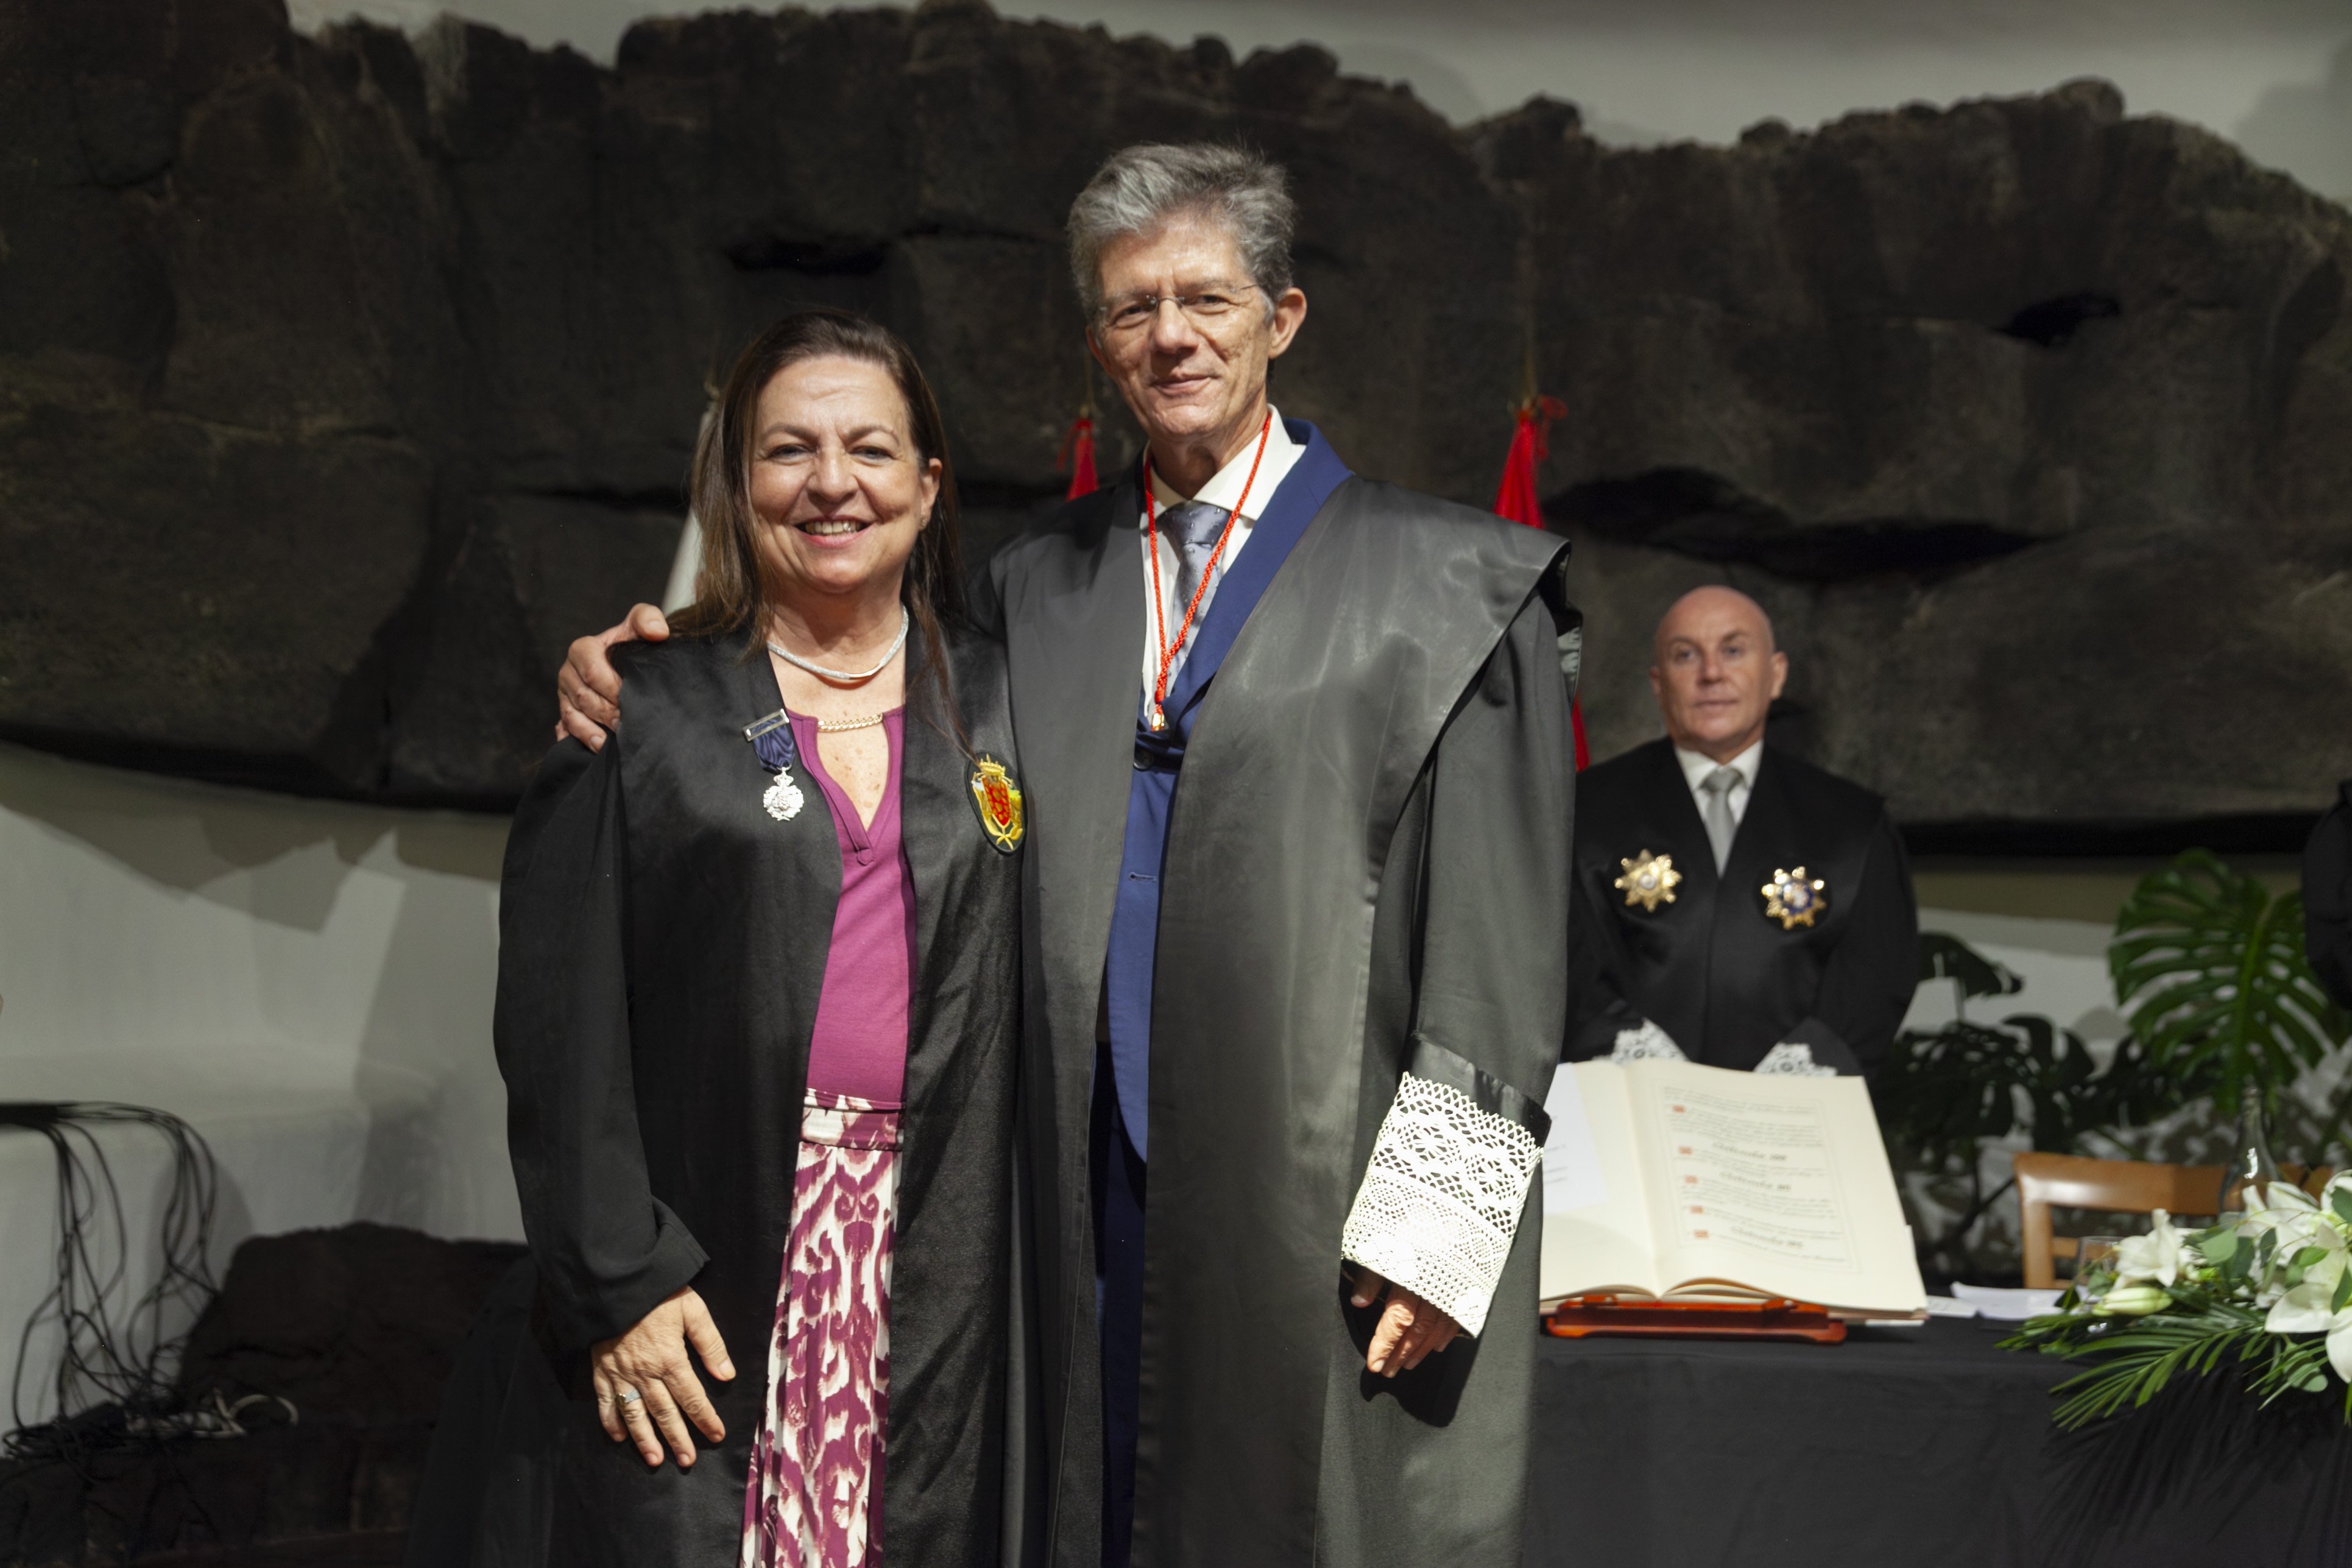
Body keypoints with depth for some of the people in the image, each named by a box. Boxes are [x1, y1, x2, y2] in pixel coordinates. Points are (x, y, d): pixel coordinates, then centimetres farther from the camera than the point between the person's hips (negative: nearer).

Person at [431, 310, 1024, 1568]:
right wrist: (616, 1280, -9)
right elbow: (557, 1016, -2)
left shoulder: (997, 706, 11)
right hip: (697, 1290, -2)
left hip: (937, 1284, 2)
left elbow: (1037, 1003, 12)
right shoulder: (640, 707, 3)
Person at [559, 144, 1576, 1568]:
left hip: (1331, 1209, -3)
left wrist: (1436, 1225, -10)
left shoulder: (1443, 583, 2)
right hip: (1110, 1204, 3)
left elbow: (1504, 930, -3)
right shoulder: (1036, 591, 14)